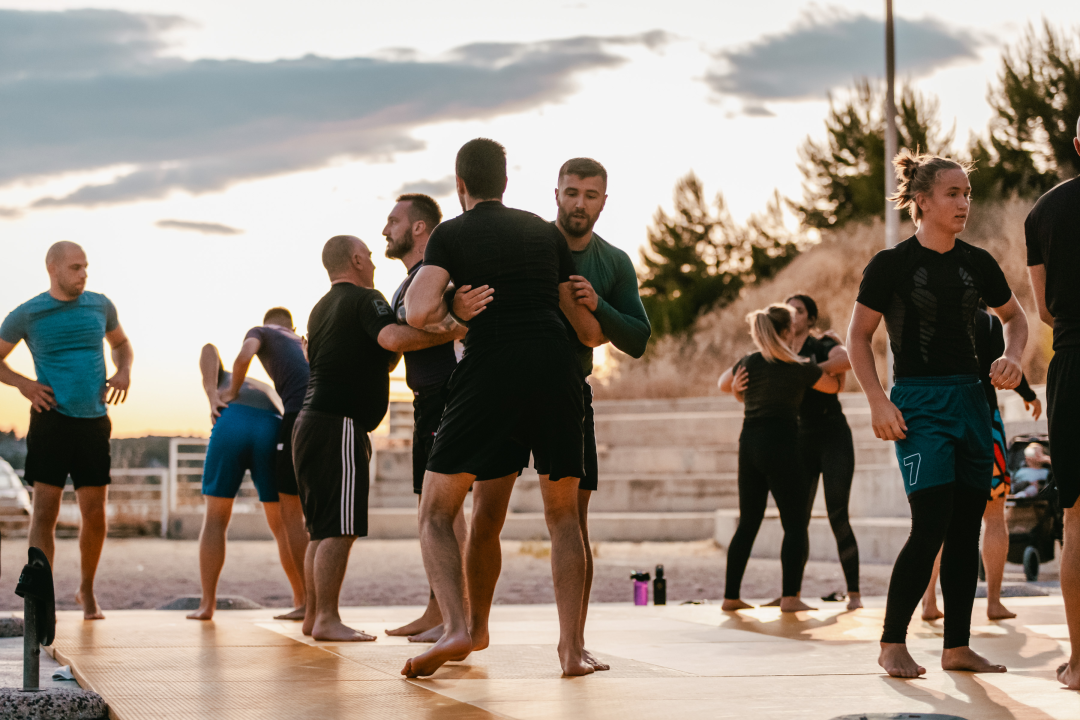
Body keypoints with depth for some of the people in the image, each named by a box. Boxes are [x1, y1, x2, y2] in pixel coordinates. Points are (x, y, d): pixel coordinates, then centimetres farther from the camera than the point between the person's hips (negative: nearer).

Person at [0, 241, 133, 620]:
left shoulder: (100, 305, 7)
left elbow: (121, 344, 26)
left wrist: (124, 372, 5)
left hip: (94, 421, 3)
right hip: (52, 419, -3)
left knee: (95, 514, 5)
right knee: (45, 510, -9)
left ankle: (87, 590, 27)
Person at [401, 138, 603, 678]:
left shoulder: (449, 235, 9)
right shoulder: (546, 232, 19)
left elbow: (419, 314, -7)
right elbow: (588, 328, 21)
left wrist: (444, 306, 16)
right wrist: (600, 335, 45)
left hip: (489, 371, -3)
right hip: (555, 370, 3)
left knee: (436, 514, 7)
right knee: (563, 516, 15)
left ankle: (456, 628, -15)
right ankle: (571, 648, 5)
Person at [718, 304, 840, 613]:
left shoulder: (748, 363, 8)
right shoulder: (801, 368, -5)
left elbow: (723, 384, 28)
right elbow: (834, 386, 13)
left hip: (749, 444, 6)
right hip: (781, 444, -6)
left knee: (747, 523, 12)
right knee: (796, 523, 0)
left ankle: (731, 596, 11)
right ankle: (790, 596, -9)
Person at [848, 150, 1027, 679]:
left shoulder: (976, 263, 8)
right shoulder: (891, 264, -6)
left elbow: (1014, 317, 22)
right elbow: (858, 338, -2)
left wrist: (1012, 357, 2)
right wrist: (878, 402, -12)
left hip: (970, 398, 6)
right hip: (920, 403, -5)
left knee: (966, 529, 5)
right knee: (931, 526, -14)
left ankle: (957, 646, 13)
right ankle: (892, 644, -3)